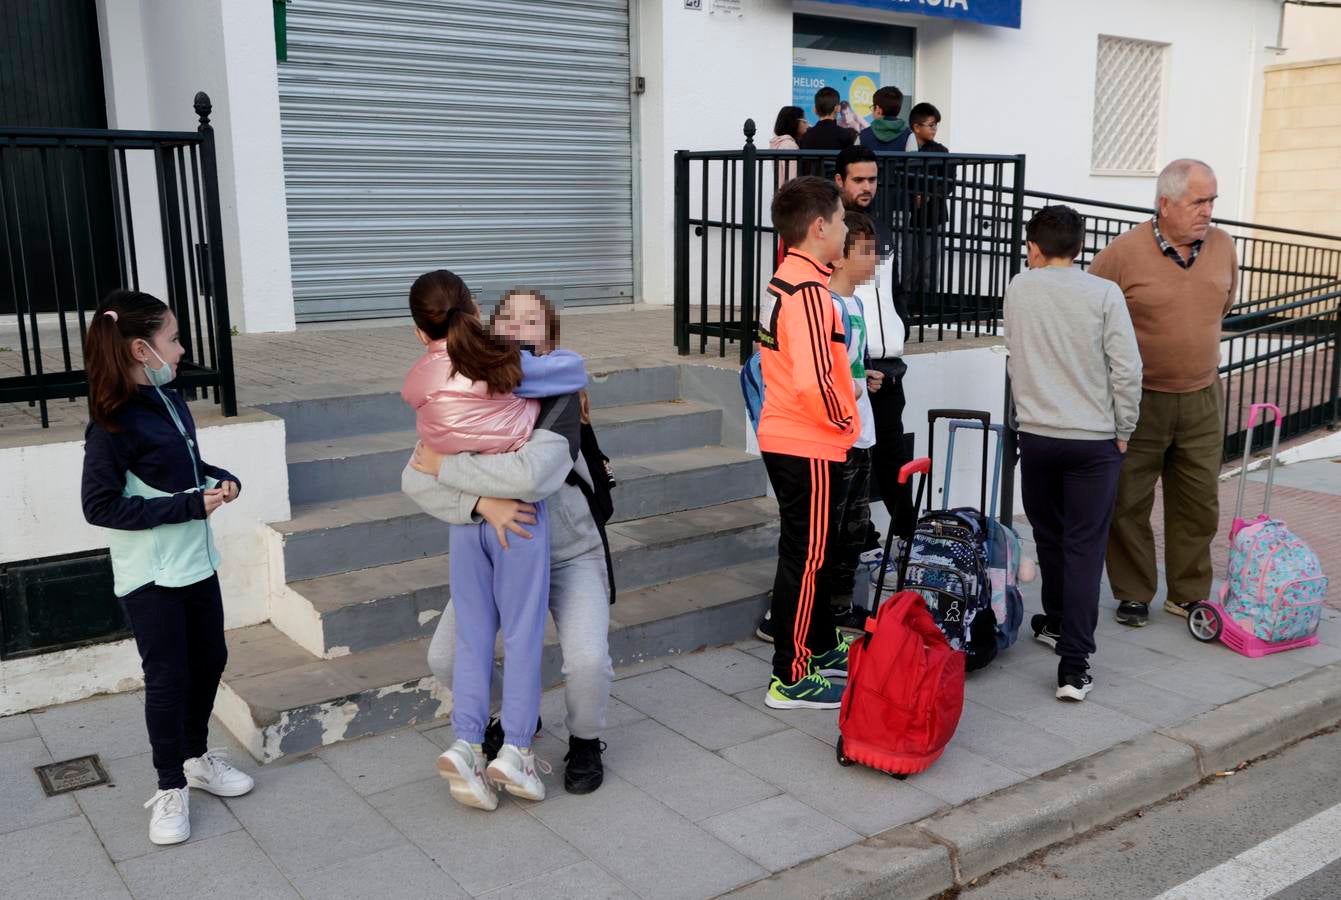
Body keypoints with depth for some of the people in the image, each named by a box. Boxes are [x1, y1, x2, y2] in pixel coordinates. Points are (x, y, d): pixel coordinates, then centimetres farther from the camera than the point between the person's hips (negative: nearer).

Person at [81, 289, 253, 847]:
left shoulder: (171, 403, 3)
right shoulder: (113, 424, -19)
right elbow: (100, 505, -21)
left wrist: (221, 480, -3)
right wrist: (189, 506, -24)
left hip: (196, 562, 8)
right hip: (149, 576, -8)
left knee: (210, 660, 17)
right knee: (168, 677, 1)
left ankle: (196, 757, 37)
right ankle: (170, 790, 18)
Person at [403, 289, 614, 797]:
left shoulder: (561, 401, -22)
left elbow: (529, 475, -40)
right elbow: (414, 480, -20)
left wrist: (444, 466, -29)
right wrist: (483, 503, -36)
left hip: (569, 555, -4)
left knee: (588, 660, -23)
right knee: (445, 659, -5)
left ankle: (585, 743, 11)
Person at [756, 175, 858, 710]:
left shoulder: (781, 283, 10)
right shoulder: (809, 291, -21)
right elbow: (813, 382, -29)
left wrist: (842, 400, 17)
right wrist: (844, 419, -12)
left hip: (785, 439, 10)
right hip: (810, 448, -10)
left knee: (814, 551, 20)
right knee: (806, 557, 0)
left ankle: (821, 648, 36)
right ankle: (792, 679, 10)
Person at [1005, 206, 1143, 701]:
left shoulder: (1019, 288, 2)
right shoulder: (1104, 293, -7)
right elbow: (1127, 369, -8)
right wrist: (1123, 430, 3)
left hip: (1035, 434, 2)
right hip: (1093, 439, -2)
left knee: (1049, 536, 20)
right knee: (1084, 547, 0)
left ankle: (1058, 623, 39)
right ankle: (1073, 664, -5)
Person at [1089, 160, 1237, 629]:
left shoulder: (1222, 246, 3)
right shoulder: (1123, 253, -14)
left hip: (1202, 400, 4)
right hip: (1139, 401, -4)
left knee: (1199, 505, 10)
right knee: (1128, 503, 5)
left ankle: (1188, 595, 24)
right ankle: (1133, 594, 20)